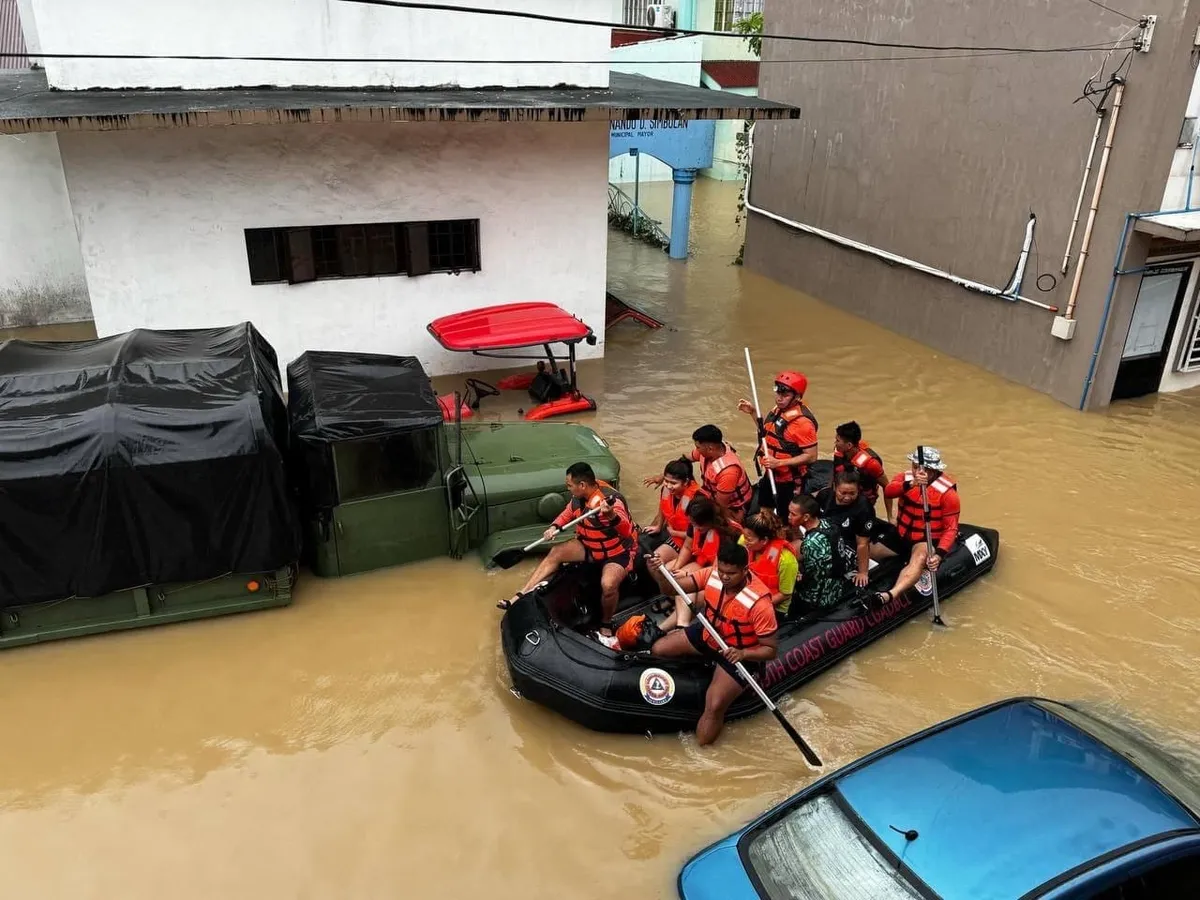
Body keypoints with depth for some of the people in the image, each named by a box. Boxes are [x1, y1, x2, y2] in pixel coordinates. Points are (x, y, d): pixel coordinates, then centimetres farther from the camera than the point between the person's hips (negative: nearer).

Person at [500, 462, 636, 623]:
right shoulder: (580, 496, -8)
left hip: (618, 551, -8)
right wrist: (554, 527, -6)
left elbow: (626, 530, -48)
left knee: (608, 585, -33)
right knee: (555, 553, -3)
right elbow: (569, 512, 14)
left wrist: (611, 516, -69)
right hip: (590, 546, 8)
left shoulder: (610, 501, -32)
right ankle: (519, 596, -3)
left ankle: (606, 624, -5)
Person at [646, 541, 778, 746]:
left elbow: (771, 649, -22)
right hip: (709, 635, 6)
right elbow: (673, 588, -11)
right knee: (658, 649, 0)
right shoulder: (712, 574, -17)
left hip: (739, 655, -6)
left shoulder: (759, 602, -31)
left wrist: (743, 653, -40)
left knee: (714, 706, -22)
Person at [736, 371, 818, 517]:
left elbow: (811, 456, -25)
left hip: (789, 481, -8)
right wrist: (753, 413, 1)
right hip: (771, 475, 8)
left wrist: (779, 462, -29)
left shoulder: (803, 421, -28)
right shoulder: (778, 409, -3)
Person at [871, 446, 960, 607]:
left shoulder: (947, 491, -13)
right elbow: (888, 491, -26)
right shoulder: (906, 478, -4)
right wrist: (912, 484, -46)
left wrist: (939, 554, -30)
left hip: (928, 541, -7)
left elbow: (951, 528, -15)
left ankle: (889, 596, -59)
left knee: (919, 558, -37)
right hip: (900, 535, 7)